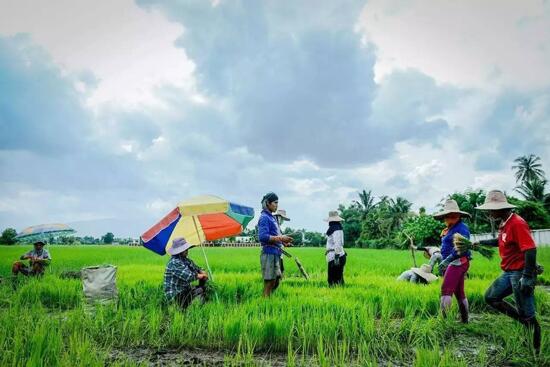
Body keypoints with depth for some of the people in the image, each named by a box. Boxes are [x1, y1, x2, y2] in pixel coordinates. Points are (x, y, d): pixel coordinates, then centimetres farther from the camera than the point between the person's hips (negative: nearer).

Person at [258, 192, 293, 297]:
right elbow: (263, 237, -21)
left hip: (276, 254, 10)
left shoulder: (272, 217, 19)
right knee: (269, 281, -4)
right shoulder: (264, 217, -10)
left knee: (276, 280, 14)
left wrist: (283, 242, 11)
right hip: (269, 253, -10)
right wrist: (280, 238, -19)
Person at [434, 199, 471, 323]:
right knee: (459, 292, 15)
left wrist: (446, 261, -27)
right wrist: (442, 265, 25)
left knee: (446, 289, -15)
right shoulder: (448, 229, 16)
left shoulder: (461, 228, -12)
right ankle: (464, 320, 25)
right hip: (451, 263, 10)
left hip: (458, 262, -10)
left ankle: (444, 317, -17)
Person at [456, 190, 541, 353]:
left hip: (520, 273, -10)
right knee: (491, 297, 13)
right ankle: (526, 322, 18)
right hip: (509, 273, 10)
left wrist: (527, 277, -26)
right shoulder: (504, 224, 10)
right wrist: (475, 244, 27)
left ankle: (537, 350, 11)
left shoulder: (517, 223, -18)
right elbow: (499, 241, 28)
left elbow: (530, 250, -23)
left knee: (527, 314, -2)